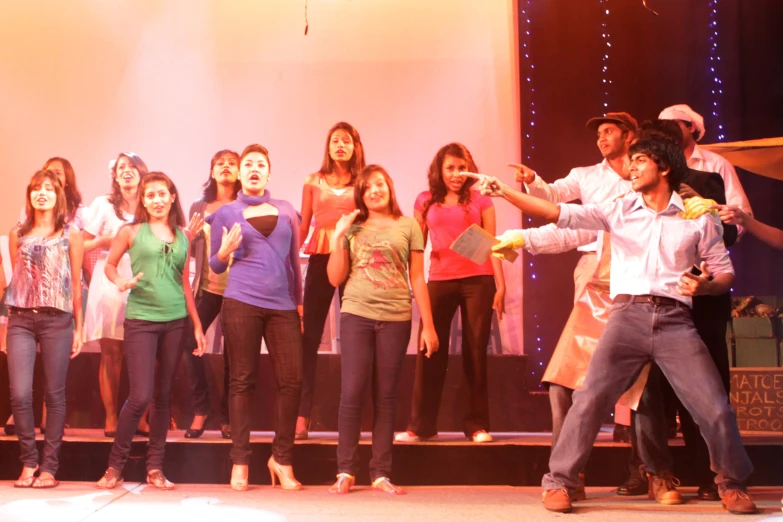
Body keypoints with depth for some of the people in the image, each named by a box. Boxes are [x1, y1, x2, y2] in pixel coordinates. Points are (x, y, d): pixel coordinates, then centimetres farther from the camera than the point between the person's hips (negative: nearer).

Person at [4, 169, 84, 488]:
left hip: (58, 319, -1)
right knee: (19, 394, -8)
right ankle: (28, 461, 6)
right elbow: (16, 279, 15)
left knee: (54, 394, 0)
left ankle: (49, 466, 6)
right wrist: (9, 324, 10)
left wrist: (78, 329, 4)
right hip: (21, 319, 2)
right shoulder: (17, 234, 13)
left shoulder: (70, 235, 7)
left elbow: (76, 283, 7)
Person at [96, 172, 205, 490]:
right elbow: (109, 265, 10)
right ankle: (115, 465, 6)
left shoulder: (182, 236, 11)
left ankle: (155, 468, 16)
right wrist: (119, 281, -13)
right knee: (140, 396, -10)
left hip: (175, 322, 3)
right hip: (140, 320, -3)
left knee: (163, 395, 7)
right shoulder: (131, 232, 2)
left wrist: (197, 325, 13)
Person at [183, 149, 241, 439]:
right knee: (190, 342, -10)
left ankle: (227, 416, 14)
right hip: (207, 287, 2)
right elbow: (192, 251, 12)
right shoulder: (199, 207, 10)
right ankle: (200, 410, 4)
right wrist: (189, 236, -8)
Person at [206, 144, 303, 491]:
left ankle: (281, 458, 11)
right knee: (242, 380, 0)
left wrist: (299, 301, 15)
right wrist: (225, 252, -10)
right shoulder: (226, 213, 8)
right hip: (241, 303, -2)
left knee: (291, 380, -3)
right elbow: (216, 266, 11)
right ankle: (240, 462, 8)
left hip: (283, 305, 2)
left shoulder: (286, 210, 13)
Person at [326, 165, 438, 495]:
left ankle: (381, 473, 7)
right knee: (352, 393, -5)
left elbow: (417, 279, 7)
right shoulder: (353, 228, 9)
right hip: (356, 315, 0)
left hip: (396, 318, 0)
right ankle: (345, 471, 2)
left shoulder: (408, 226, 7)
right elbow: (335, 279, 6)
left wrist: (428, 325, 2)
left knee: (385, 397, 3)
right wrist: (338, 237, -3)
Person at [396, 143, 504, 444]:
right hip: (439, 281, 1)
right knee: (430, 351, 0)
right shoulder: (425, 201, 10)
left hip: (478, 281, -1)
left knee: (475, 351, 3)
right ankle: (421, 425, 7)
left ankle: (477, 425, 9)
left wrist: (500, 285, -2)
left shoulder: (480, 200, 7)